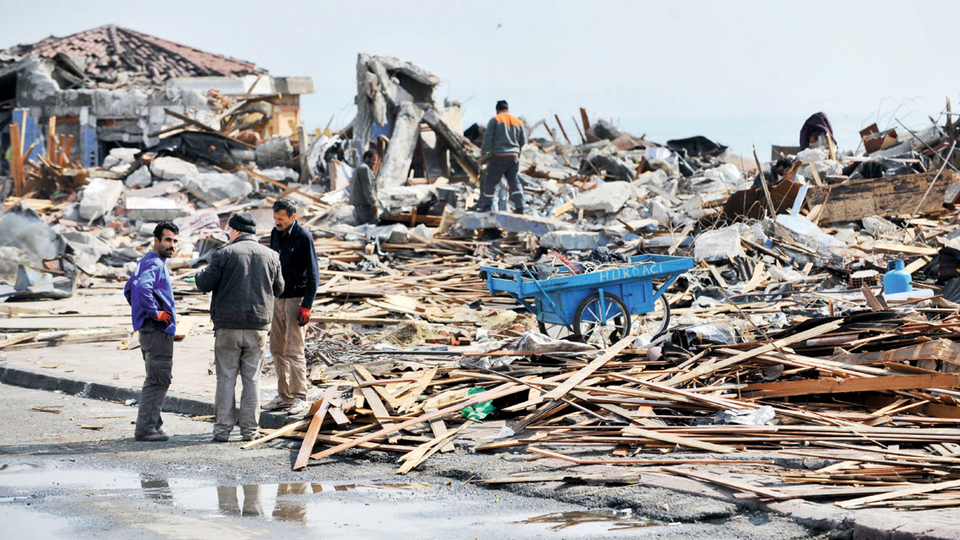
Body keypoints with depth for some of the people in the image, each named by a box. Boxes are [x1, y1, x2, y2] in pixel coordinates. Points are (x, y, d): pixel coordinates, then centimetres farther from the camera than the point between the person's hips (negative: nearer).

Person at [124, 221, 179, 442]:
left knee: (157, 379, 17)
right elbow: (141, 287, -34)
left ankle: (152, 425, 23)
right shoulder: (154, 264, -15)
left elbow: (129, 288, 29)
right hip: (157, 330, -11)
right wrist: (155, 313, -25)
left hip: (149, 330, 11)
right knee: (158, 380, -8)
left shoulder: (148, 262, 18)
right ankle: (145, 428, -7)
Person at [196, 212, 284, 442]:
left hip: (228, 326, -3)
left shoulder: (224, 254, -8)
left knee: (226, 379, 3)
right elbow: (278, 289, 14)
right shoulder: (270, 255, 5)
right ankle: (250, 429, 9)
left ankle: (223, 429, 2)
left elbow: (205, 284, -5)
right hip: (258, 326, 3)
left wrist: (201, 274, 18)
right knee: (252, 379, 9)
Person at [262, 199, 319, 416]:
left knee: (294, 350, -9)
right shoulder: (275, 234, 9)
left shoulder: (303, 237, -12)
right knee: (277, 349, 8)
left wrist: (306, 306, -17)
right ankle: (284, 396, 16)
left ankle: (300, 398, -3)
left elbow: (313, 274, -12)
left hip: (296, 298, -7)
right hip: (278, 297, 7)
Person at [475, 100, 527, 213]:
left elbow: (488, 139, -7)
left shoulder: (495, 120, -3)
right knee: (514, 182, 5)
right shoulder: (518, 122, 11)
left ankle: (486, 205, 11)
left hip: (498, 157, -4)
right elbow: (523, 141, 14)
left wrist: (483, 153, 4)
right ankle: (519, 206, -4)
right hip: (513, 156, 4)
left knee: (489, 180, 7)